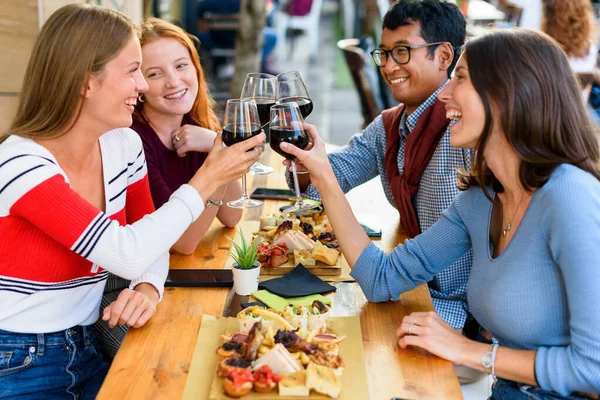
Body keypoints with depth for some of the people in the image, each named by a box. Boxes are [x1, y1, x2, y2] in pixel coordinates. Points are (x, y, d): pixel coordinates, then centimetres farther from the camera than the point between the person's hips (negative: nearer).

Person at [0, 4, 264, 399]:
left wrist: (149, 287, -16)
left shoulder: (125, 144, -1)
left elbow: (149, 240, 7)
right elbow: (126, 253, -29)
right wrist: (207, 179, -20)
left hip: (87, 350, 6)